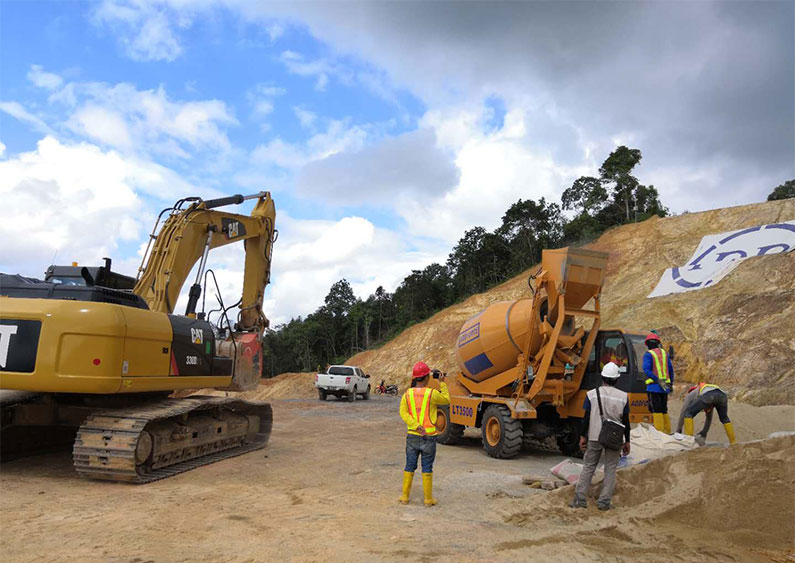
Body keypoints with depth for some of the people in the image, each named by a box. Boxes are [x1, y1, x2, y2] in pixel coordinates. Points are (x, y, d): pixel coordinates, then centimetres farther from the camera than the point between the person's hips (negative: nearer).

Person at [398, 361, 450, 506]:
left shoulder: (407, 394, -1)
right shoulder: (431, 393, -12)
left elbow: (403, 413, -10)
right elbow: (446, 400, 5)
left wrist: (416, 426, -14)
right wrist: (442, 383, 13)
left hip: (412, 436, 3)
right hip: (429, 437, -3)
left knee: (409, 466, 13)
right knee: (427, 468, 7)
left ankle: (405, 497, 18)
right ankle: (428, 499, 15)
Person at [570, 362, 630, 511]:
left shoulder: (592, 394, -6)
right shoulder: (623, 397, -4)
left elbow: (586, 418, -5)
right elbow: (625, 421, 0)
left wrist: (582, 436, 5)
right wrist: (627, 441, 9)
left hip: (594, 437, 0)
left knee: (588, 467, 10)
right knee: (610, 469, 11)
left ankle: (579, 500, 9)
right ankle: (604, 502, 10)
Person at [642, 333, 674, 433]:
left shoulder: (648, 354, -4)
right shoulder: (665, 353, 14)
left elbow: (647, 370, -18)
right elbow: (671, 369, 16)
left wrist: (658, 380, -19)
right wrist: (671, 384, 21)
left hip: (654, 387, -6)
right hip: (665, 388, 6)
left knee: (656, 411, -6)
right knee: (664, 410, 15)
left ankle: (660, 433, -9)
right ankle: (667, 432, 17)